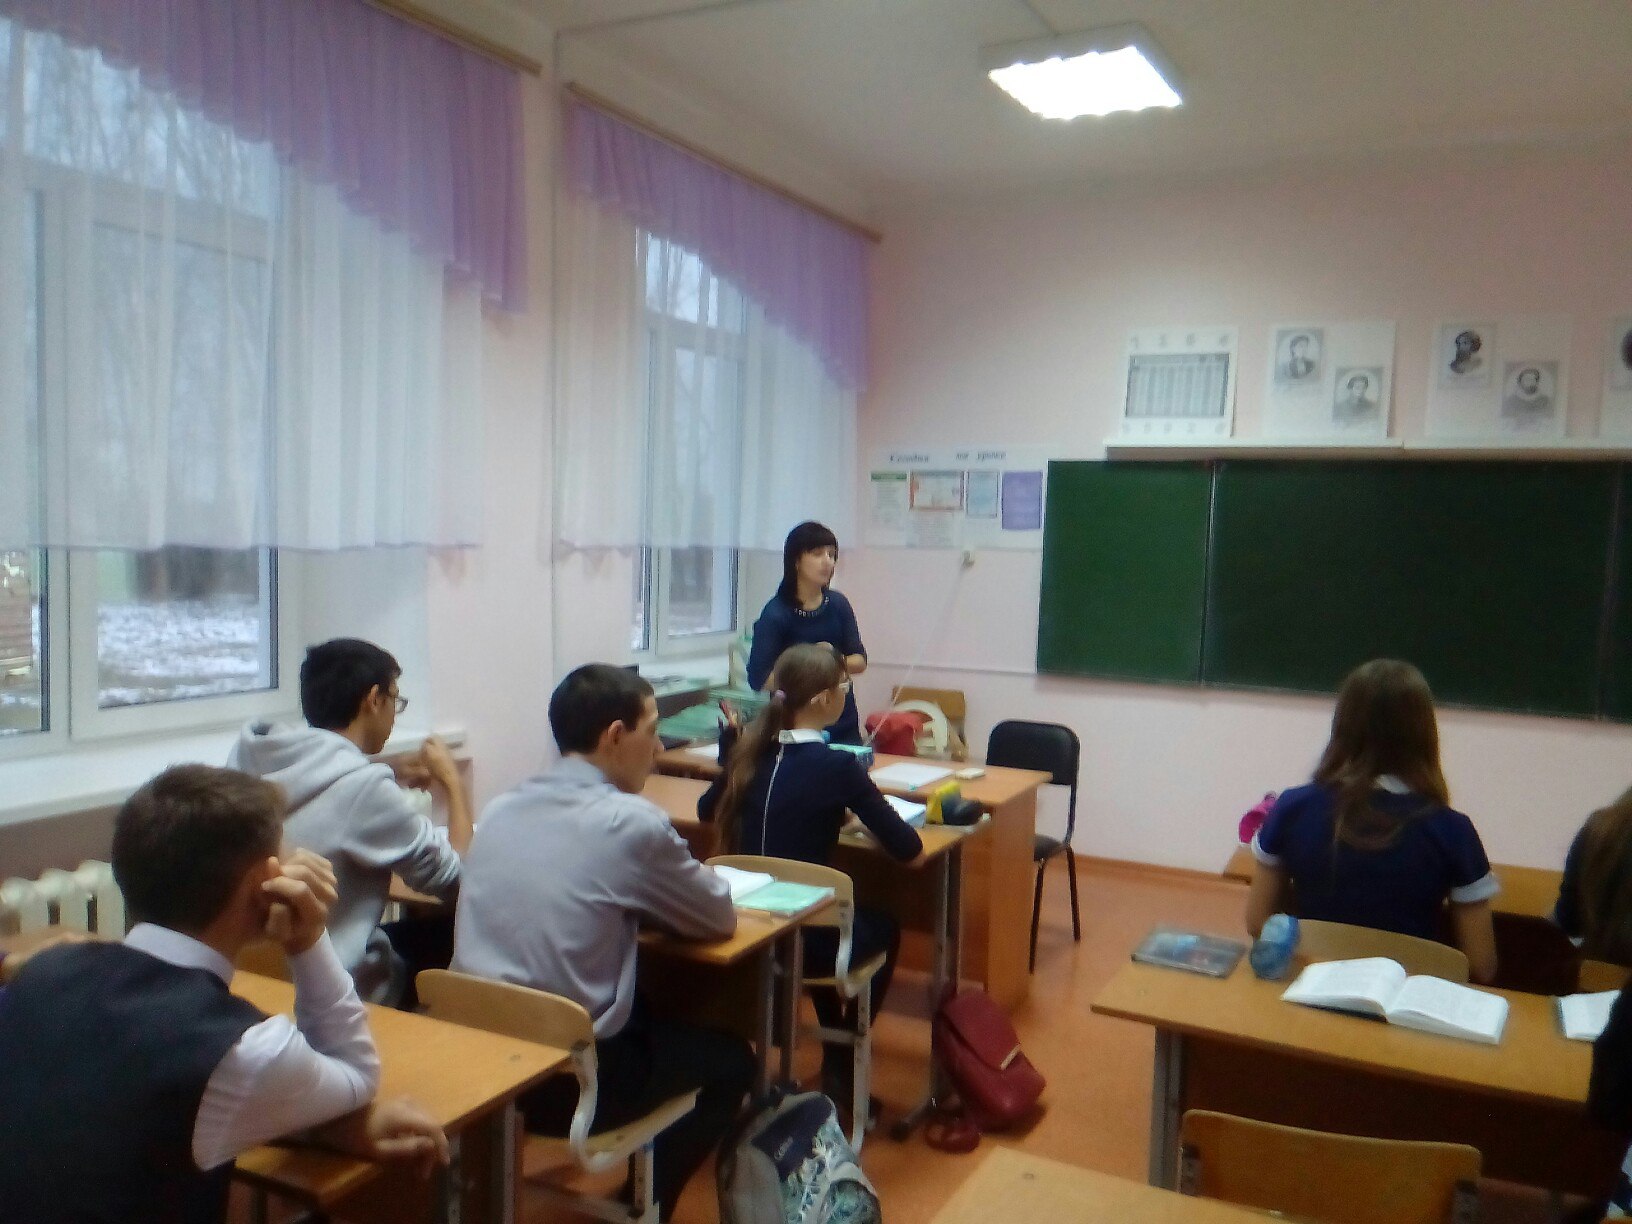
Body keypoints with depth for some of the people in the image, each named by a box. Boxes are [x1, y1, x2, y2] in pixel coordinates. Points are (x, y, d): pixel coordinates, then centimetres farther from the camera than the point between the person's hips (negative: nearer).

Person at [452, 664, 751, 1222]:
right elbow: (719, 918, 0)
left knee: (652, 1014, 29)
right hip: (566, 1078, -7)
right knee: (730, 1058, 18)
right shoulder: (632, 821, -15)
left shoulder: (501, 807, 4)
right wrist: (655, 897, 17)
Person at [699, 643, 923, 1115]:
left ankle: (835, 1057, 42)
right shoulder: (838, 765, -17)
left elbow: (706, 809, 18)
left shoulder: (750, 751, 0)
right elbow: (907, 848, -12)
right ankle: (840, 1071, 31)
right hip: (804, 936, -5)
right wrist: (859, 807, 5)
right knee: (883, 928, 28)